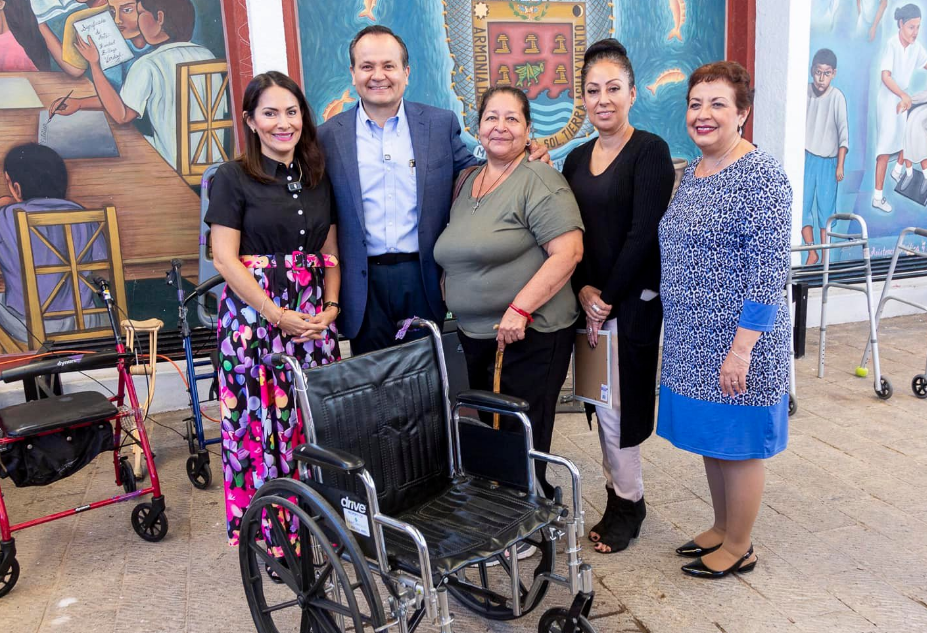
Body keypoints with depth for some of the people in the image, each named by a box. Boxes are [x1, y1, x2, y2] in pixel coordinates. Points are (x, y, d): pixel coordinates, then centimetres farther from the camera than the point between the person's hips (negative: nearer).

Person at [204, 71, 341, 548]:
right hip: (254, 312, -4)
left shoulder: (317, 177, 12)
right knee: (261, 418, 1)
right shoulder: (233, 178, -2)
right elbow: (225, 260, -8)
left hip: (314, 316, 4)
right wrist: (279, 315, -13)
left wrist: (330, 306, -4)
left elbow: (330, 253, 12)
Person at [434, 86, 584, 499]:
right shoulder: (467, 181, 14)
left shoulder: (539, 181, -9)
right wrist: (457, 306, 12)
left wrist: (520, 309, -21)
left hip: (528, 337, -7)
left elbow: (568, 252, -17)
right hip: (473, 337, 7)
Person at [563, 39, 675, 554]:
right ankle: (621, 499, 28)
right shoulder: (576, 159, 11)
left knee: (616, 405, 1)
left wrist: (607, 299, -13)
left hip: (633, 300, -6)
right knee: (603, 403, 12)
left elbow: (643, 234, -15)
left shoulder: (649, 150, -8)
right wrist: (583, 291, -7)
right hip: (591, 300, 6)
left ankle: (627, 503, 22)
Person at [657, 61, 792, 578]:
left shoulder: (761, 175, -15)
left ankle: (739, 548, 26)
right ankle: (722, 528, 38)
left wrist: (741, 348, -22)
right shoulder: (693, 172, 10)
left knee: (738, 444, 7)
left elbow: (769, 271, -20)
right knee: (711, 438, 19)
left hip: (735, 342, -8)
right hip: (694, 342, 8)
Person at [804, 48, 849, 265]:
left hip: (828, 160, -2)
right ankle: (812, 253, 7)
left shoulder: (837, 97, -8)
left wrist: (840, 165, -7)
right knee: (802, 204, -4)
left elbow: (843, 133, -6)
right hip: (806, 157, 2)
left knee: (826, 207, 4)